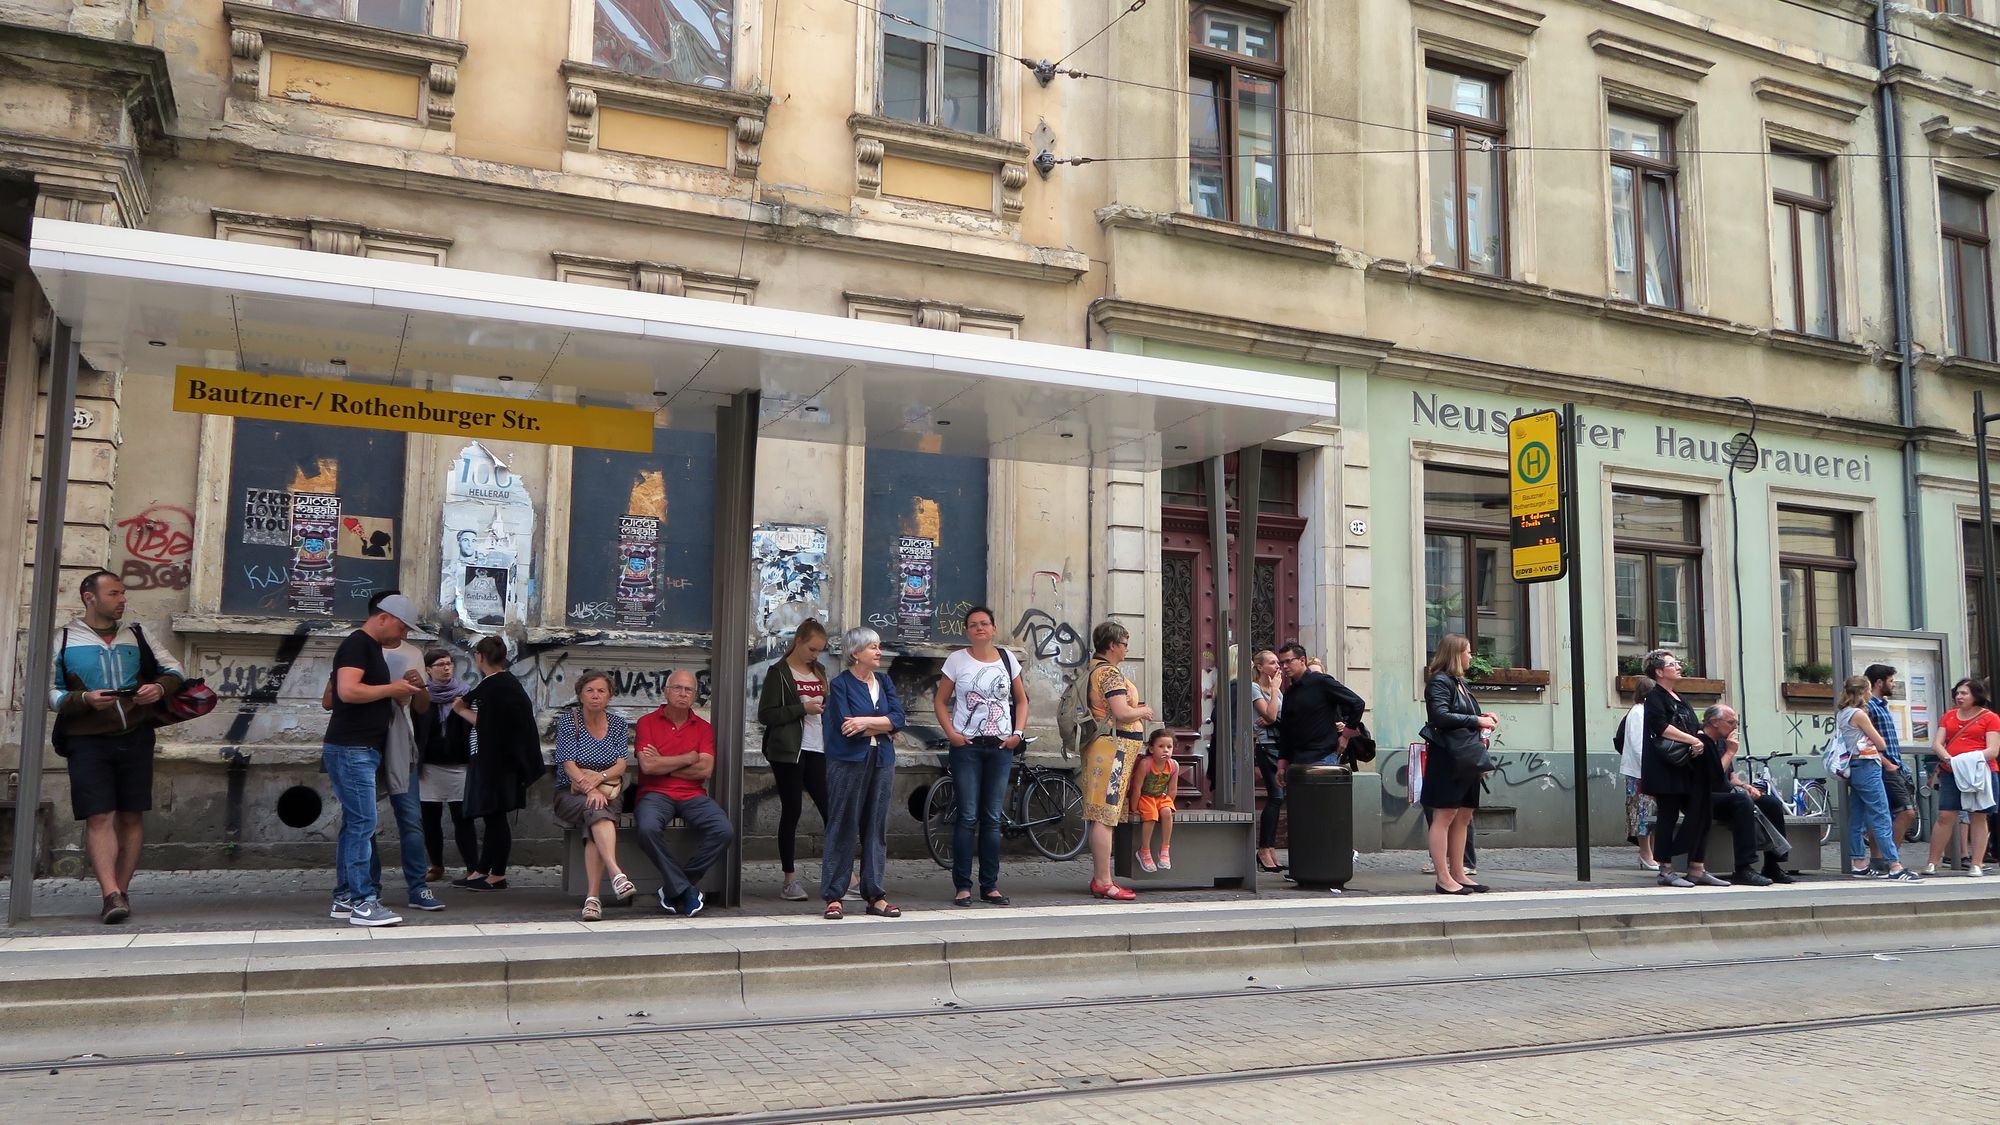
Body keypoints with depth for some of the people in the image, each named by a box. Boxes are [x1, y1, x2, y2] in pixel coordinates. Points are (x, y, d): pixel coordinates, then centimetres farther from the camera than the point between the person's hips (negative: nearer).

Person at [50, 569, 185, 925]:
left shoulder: (136, 636, 12)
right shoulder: (64, 639, 3)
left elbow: (175, 669, 15)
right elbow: (48, 692, -1)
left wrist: (160, 687, -6)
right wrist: (84, 699, -18)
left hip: (135, 737, 3)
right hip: (87, 741, -3)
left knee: (132, 816, 4)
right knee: (99, 817, -11)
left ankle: (121, 891, 13)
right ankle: (111, 895, -17)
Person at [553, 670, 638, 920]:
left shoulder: (618, 724, 11)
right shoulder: (568, 720, 2)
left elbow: (621, 765, -1)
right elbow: (569, 765, -9)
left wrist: (599, 777, -21)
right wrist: (589, 789, -24)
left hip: (607, 793, 2)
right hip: (570, 794, -2)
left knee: (595, 823, -33)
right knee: (598, 810, -36)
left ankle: (592, 897, -43)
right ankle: (617, 874, -55)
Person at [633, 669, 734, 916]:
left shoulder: (703, 728, 14)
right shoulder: (647, 722, 7)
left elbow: (705, 770, -1)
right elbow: (648, 766, -7)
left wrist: (664, 765, -4)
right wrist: (688, 759, 0)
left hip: (693, 796, 2)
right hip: (655, 794, -2)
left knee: (724, 831, -25)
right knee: (648, 829, -36)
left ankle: (673, 887, -8)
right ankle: (686, 890, -19)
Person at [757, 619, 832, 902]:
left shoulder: (819, 671, 16)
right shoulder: (779, 673, -2)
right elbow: (765, 714, -9)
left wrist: (827, 708, 7)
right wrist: (802, 709, -15)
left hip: (817, 751, 5)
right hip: (789, 752, -5)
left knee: (830, 809, -2)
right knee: (791, 812, -1)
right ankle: (789, 880, 7)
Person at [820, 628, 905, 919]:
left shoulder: (884, 681, 12)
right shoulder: (840, 684, -3)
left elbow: (898, 718, 1)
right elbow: (845, 728, -14)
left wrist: (866, 722, -12)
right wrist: (883, 727, -5)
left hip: (882, 762, 5)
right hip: (849, 763, -5)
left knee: (877, 827, 7)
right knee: (842, 828, -2)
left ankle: (875, 896, 13)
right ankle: (833, 897, 3)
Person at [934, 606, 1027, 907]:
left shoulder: (1006, 659, 7)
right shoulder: (957, 660, 0)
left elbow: (1021, 700, 15)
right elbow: (940, 701, 4)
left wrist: (1018, 732, 2)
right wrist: (951, 733, -9)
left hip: (1001, 747, 3)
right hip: (967, 746, -3)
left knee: (993, 818, 7)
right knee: (968, 817, -4)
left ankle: (990, 885, 14)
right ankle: (962, 885, 4)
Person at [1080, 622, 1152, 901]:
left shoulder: (1093, 669, 18)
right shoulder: (1110, 672, -13)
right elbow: (1121, 713, -22)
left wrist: (1135, 709, 19)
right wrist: (1143, 712, -3)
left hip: (1101, 746, 10)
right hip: (1113, 746, -10)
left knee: (1101, 816, 12)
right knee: (1104, 816, -9)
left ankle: (1099, 878, 16)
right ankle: (1103, 881, -7)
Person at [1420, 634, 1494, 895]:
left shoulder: (1460, 683, 19)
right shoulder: (1439, 682, -9)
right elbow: (1440, 715, -21)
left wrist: (1485, 717, 9)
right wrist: (1477, 720, -17)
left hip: (1467, 760, 9)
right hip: (1447, 758, -9)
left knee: (1463, 817, 10)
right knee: (1444, 817, -6)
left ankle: (1458, 873, 16)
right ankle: (1444, 878, -5)